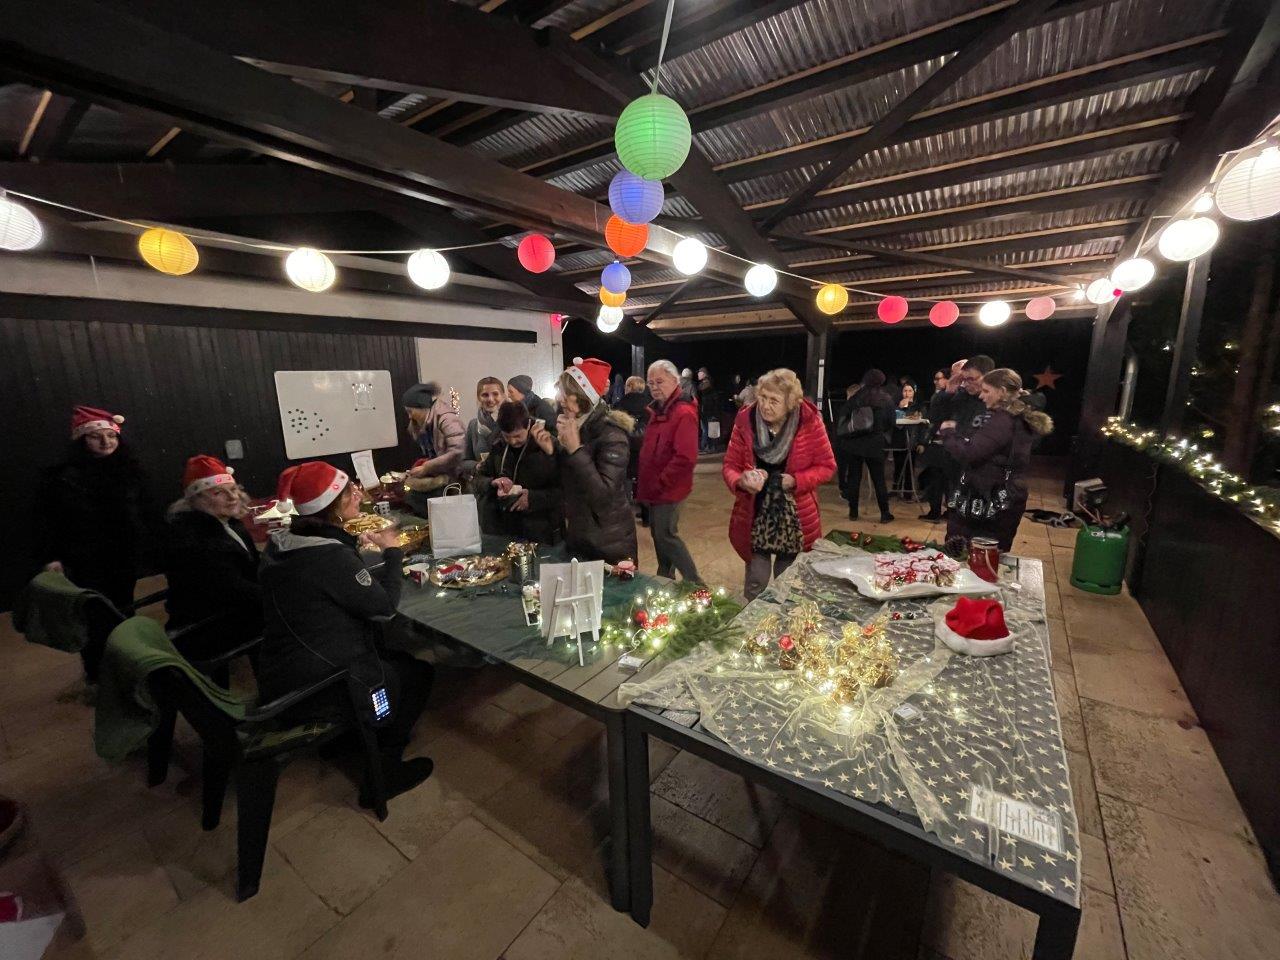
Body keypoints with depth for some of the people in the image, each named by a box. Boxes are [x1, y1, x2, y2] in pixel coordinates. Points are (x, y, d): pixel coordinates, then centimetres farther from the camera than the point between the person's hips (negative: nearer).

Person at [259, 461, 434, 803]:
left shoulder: (282, 544, -2)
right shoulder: (331, 556, -29)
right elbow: (385, 606, -19)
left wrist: (353, 549, 6)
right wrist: (391, 552, -10)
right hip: (314, 693, -8)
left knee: (393, 657, 26)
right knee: (417, 673, 12)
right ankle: (383, 774, 19)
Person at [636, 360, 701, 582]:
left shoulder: (684, 413, -19)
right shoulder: (658, 410, 11)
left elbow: (686, 458, -26)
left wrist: (660, 483, -19)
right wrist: (647, 482, 10)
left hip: (669, 489, -9)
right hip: (656, 488, 9)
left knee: (666, 536, -2)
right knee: (658, 534, 18)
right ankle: (665, 579, 34)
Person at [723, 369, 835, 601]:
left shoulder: (809, 421, -12)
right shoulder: (745, 420, -9)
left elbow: (826, 466, -4)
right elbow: (730, 465, -3)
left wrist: (795, 480, -20)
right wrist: (740, 481, -25)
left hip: (795, 518, 0)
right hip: (755, 515, 0)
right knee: (755, 583, 6)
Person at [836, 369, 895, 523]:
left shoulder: (855, 398, 0)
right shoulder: (886, 399, 1)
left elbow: (842, 419, -4)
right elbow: (890, 423, 5)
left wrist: (840, 438, 3)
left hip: (854, 443, 1)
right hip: (874, 444, 0)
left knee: (854, 477, 7)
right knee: (878, 479, 7)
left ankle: (853, 512, 11)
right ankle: (885, 514, 12)